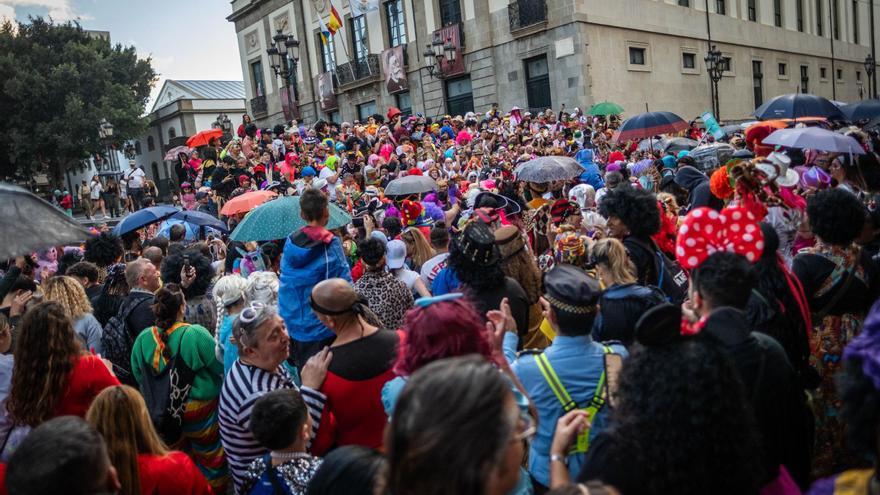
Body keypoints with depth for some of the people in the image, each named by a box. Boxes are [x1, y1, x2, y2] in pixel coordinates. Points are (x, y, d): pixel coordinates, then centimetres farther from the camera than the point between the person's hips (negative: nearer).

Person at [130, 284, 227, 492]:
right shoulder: (196, 334, -23)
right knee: (210, 456, 17)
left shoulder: (143, 338, -10)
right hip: (199, 412, -4)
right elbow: (221, 366, -15)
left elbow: (139, 376, 3)